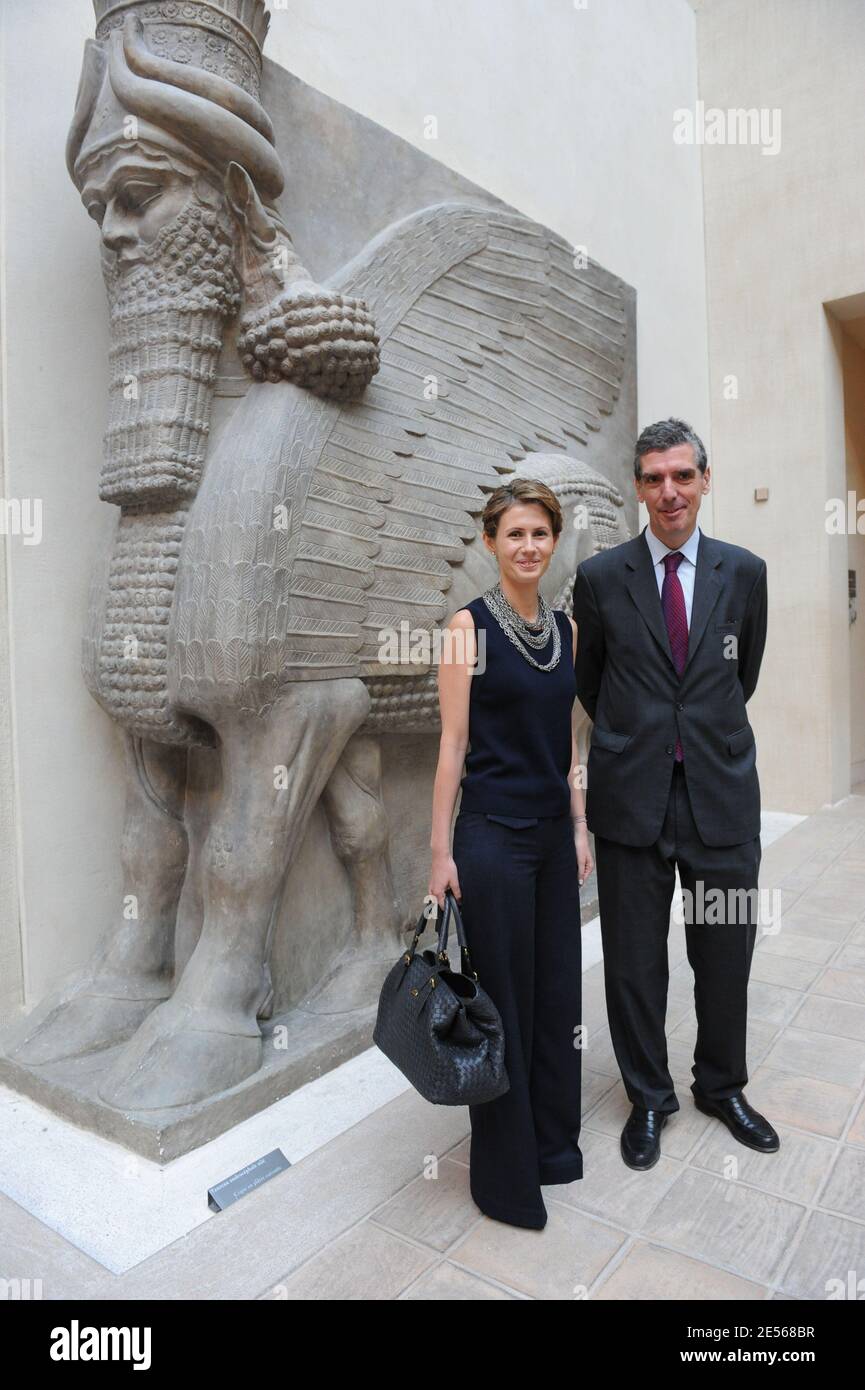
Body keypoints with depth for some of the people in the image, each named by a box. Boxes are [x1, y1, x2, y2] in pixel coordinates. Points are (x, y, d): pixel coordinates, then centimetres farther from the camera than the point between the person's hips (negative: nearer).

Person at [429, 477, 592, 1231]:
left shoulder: (566, 626, 8)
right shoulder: (471, 624, -9)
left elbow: (568, 738, 12)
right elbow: (453, 743, -11)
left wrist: (581, 827, 9)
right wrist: (440, 850, -12)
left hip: (554, 831, 6)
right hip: (493, 832, -6)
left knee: (557, 990, 17)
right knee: (502, 998, 6)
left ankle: (555, 1143, 39)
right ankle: (506, 1170, 28)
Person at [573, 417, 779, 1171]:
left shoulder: (744, 571, 3)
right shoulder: (601, 577, -2)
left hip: (723, 792, 2)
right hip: (632, 797, -1)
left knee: (725, 954, 14)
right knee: (635, 962, 10)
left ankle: (722, 1086, 40)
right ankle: (649, 1098, 33)